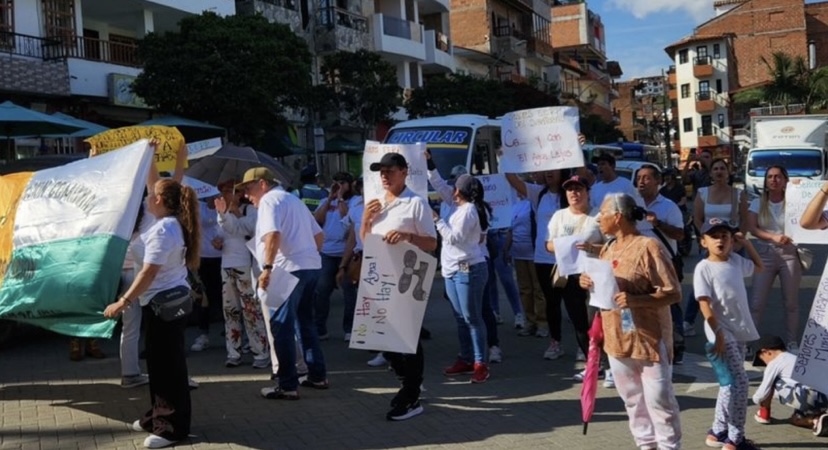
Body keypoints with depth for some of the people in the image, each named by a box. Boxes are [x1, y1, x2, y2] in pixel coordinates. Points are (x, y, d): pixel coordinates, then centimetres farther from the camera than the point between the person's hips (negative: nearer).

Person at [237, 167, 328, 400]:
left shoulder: (269, 200, -4)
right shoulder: (293, 199, 24)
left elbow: (273, 235, -22)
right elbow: (319, 235, 25)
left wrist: (267, 267, -24)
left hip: (289, 270, -9)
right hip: (311, 266, 9)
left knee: (282, 327, -5)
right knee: (305, 322, 19)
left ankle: (288, 386, -4)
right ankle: (317, 375, 24)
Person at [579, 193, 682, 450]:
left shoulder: (648, 247, -14)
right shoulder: (608, 249, 10)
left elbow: (673, 293, -16)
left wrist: (636, 300, -29)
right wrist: (590, 283, -1)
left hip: (648, 339, -8)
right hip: (617, 339, 8)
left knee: (659, 402, 1)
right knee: (633, 401, 16)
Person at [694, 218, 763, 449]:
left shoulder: (736, 261, 9)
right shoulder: (703, 268, -11)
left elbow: (759, 266, 29)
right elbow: (704, 303, -16)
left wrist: (746, 242, 16)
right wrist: (718, 333, -21)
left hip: (739, 330, 8)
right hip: (722, 332, -8)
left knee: (731, 382, 13)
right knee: (739, 381, -11)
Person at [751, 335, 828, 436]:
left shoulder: (775, 363, 5)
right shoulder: (796, 358, 29)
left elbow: (763, 392, 6)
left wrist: (756, 399, 28)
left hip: (805, 399, -8)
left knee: (770, 382, 10)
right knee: (794, 419, 31)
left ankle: (764, 414, 19)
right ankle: (818, 420, 3)